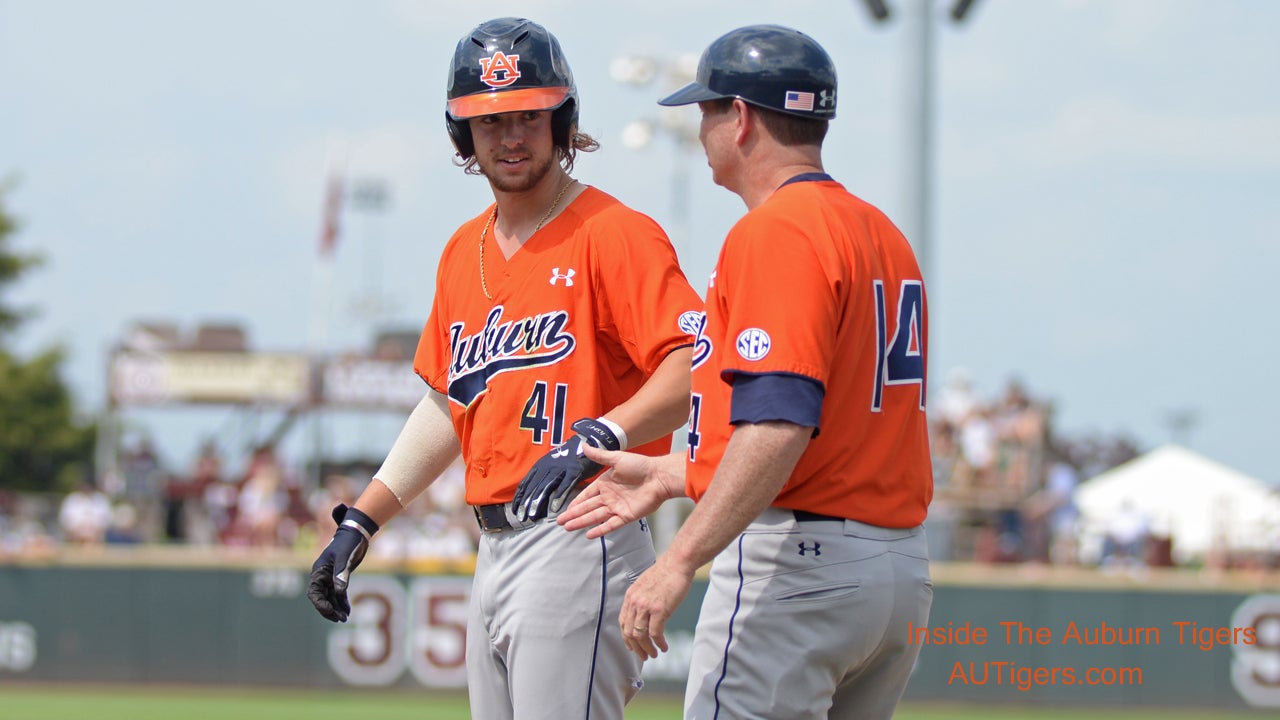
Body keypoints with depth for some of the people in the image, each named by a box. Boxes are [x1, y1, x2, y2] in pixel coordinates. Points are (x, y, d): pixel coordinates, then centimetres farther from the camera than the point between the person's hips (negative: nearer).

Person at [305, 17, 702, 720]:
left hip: (580, 546, -8)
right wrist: (360, 520, 22)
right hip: (493, 550, 8)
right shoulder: (464, 251, 17)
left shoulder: (613, 234, -8)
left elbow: (698, 370, -20)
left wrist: (598, 437, -35)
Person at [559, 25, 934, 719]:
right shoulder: (881, 233, 18)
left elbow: (780, 422, -25)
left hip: (794, 563, -10)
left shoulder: (775, 232, -12)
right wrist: (669, 475, 25)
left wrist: (679, 562, -28)